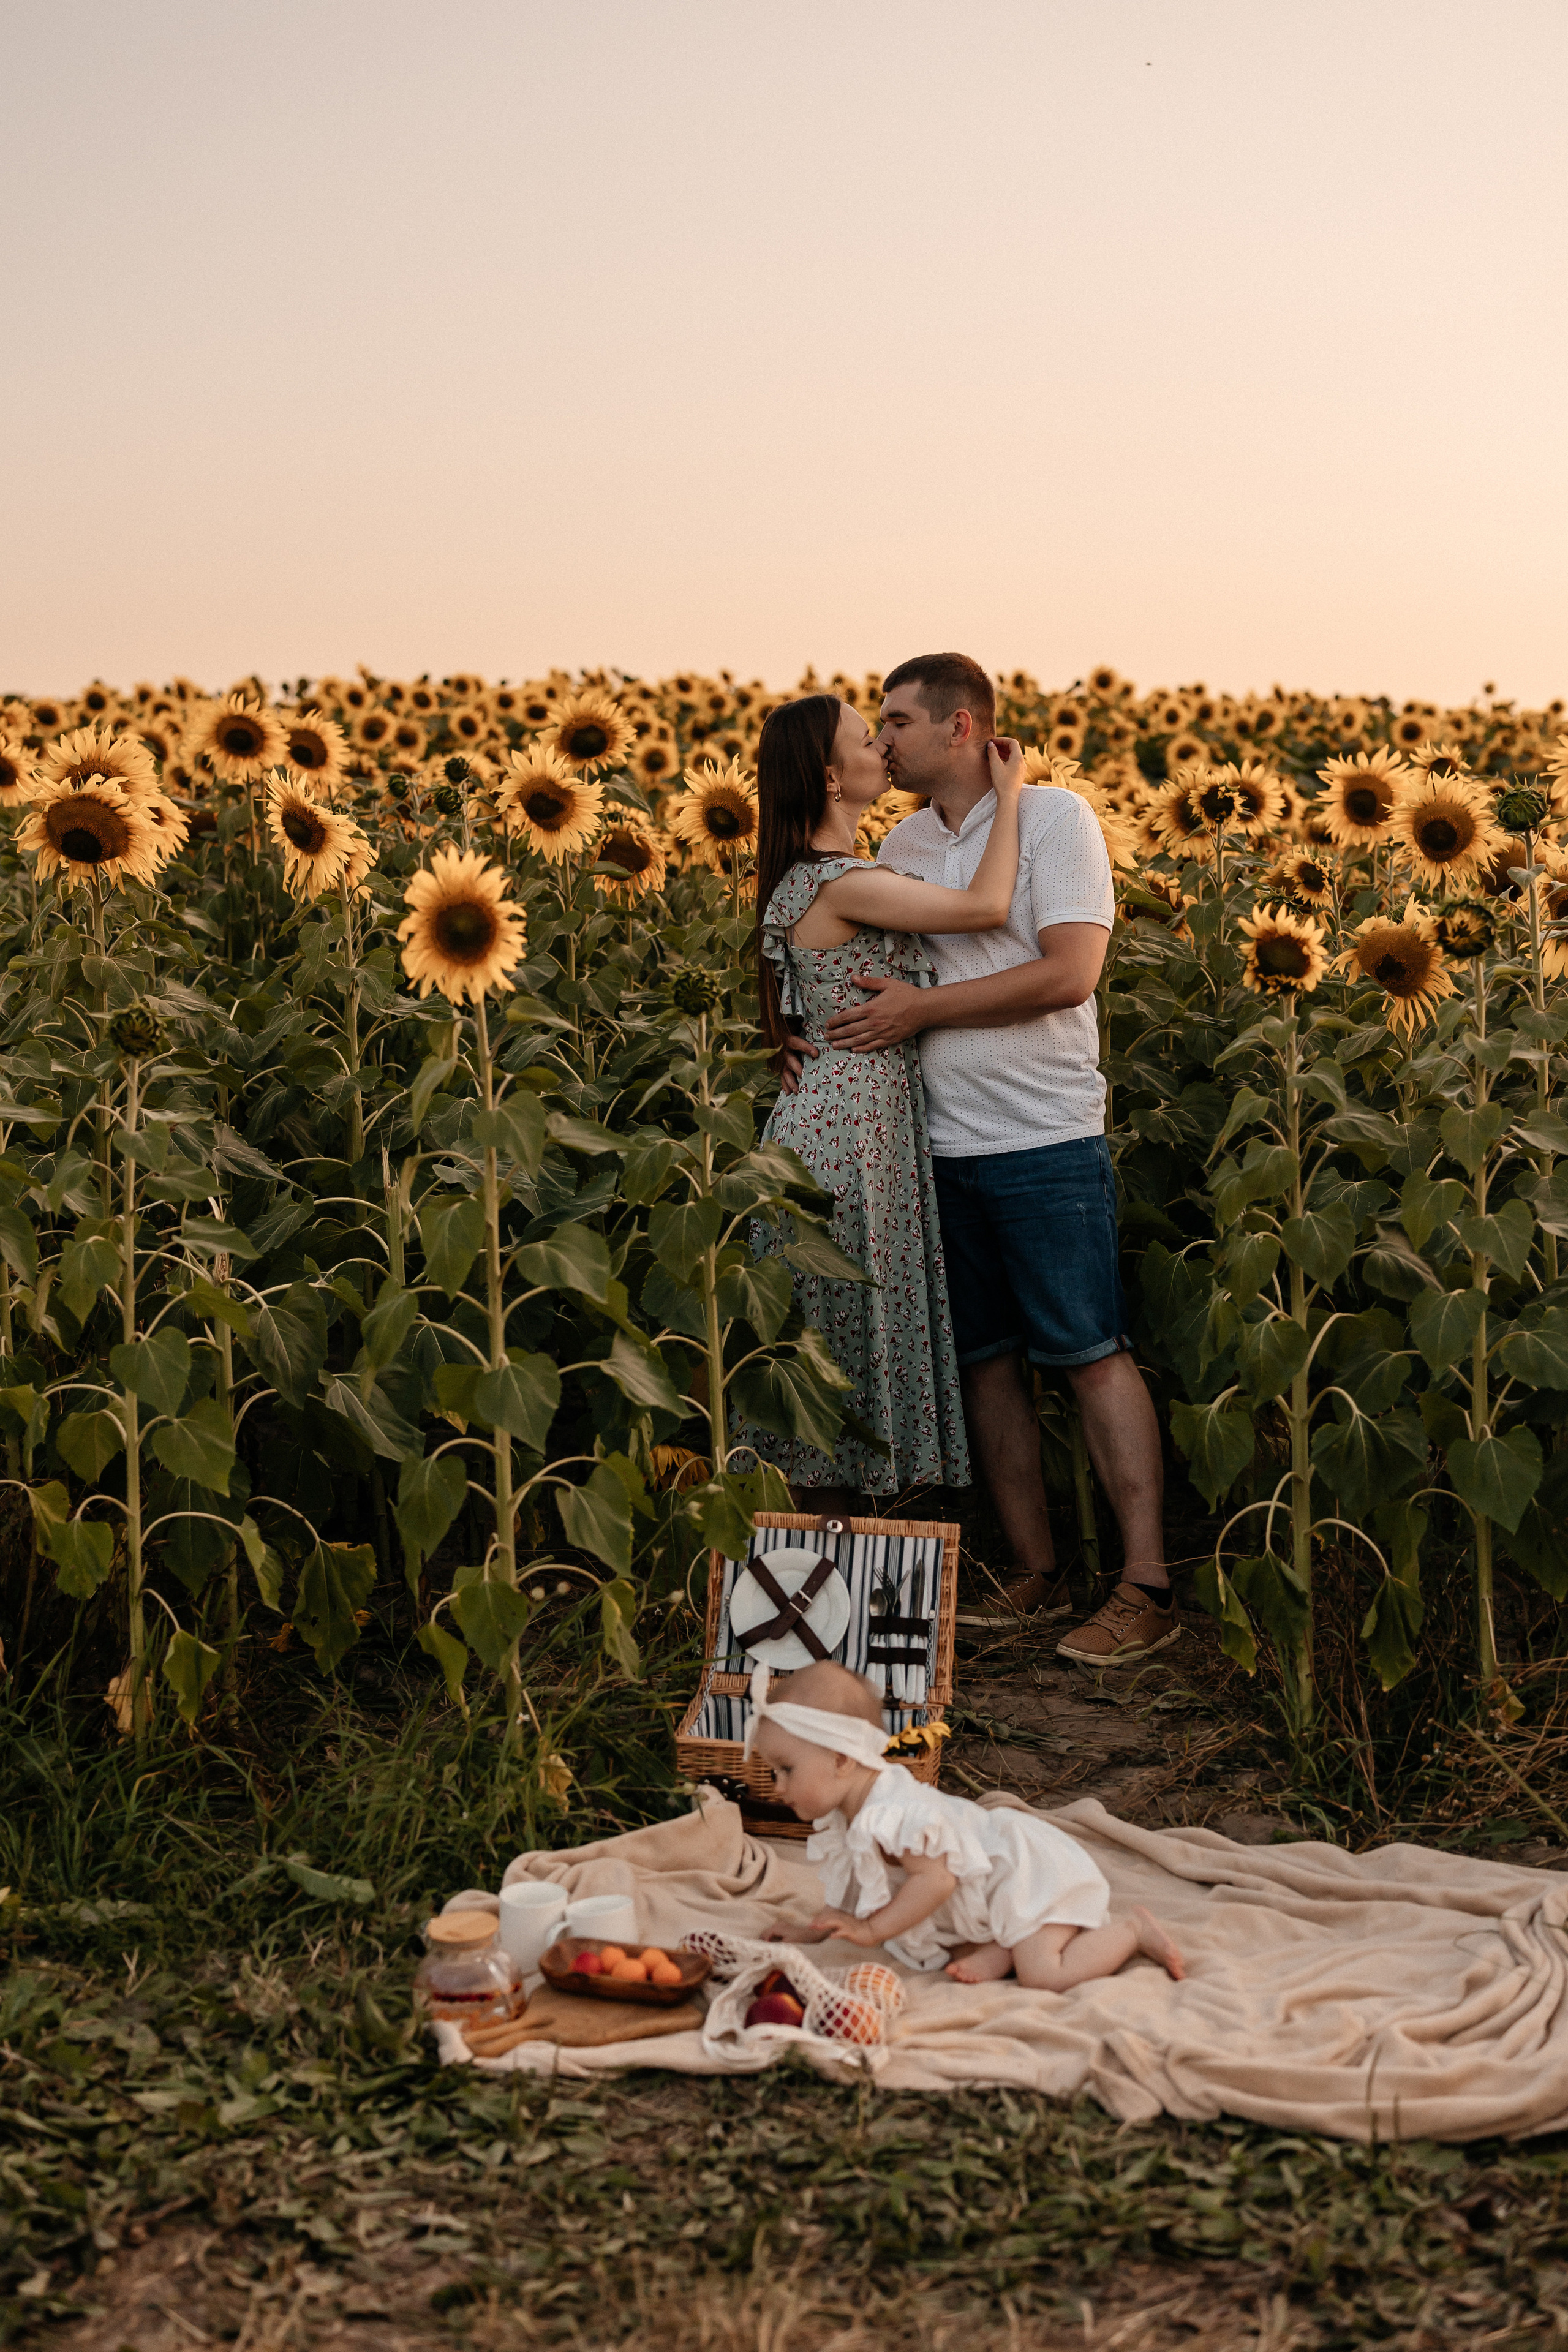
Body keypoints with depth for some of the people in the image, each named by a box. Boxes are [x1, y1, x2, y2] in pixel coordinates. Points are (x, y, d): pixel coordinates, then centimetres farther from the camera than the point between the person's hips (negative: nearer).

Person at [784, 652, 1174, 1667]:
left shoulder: (1056, 816, -6)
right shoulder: (904, 845, 13)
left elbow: (1069, 974, -17)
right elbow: (879, 973, 21)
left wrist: (920, 1008, -17)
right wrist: (820, 1042, -1)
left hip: (1047, 1141, -6)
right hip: (940, 1145, 6)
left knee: (1091, 1353, -4)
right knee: (987, 1359, 9)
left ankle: (1147, 1590, 0)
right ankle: (1037, 1575, 19)